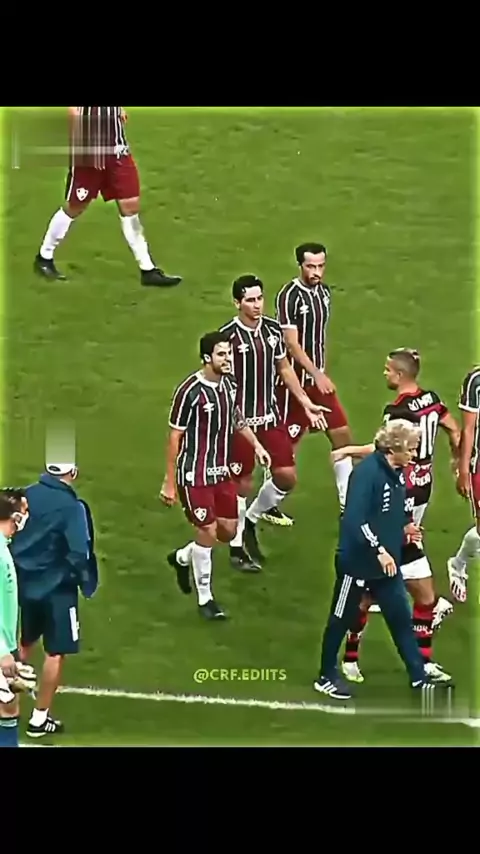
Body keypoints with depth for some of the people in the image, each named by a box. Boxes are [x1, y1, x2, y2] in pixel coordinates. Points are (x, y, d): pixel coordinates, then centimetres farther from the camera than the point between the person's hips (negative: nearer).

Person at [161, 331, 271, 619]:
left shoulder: (230, 383, 1)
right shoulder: (190, 391, -20)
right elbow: (175, 436, -14)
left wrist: (256, 444, 7)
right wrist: (169, 482, -12)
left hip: (222, 472, 7)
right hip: (195, 475, -7)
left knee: (228, 530, 11)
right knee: (207, 532, -3)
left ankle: (182, 557, 37)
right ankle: (205, 598, 13)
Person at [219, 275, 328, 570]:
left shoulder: (273, 329, 0)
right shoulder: (229, 336, -17)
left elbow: (284, 368, 13)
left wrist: (306, 403, 11)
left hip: (270, 415, 5)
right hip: (241, 420, -5)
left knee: (287, 477, 4)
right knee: (242, 484, 3)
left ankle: (251, 519, 29)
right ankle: (237, 546, 20)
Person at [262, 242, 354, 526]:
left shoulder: (325, 292, 6)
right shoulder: (289, 296, -17)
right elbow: (292, 344, -20)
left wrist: (323, 372, 19)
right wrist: (316, 374, -25)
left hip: (320, 378, 8)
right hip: (295, 380, -8)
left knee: (342, 436, 7)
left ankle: (347, 505, 16)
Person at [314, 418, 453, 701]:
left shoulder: (397, 472, 3)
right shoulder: (367, 472, -23)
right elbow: (354, 519, -27)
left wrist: (404, 527, 3)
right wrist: (378, 550, -27)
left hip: (387, 562, 8)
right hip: (358, 561, -8)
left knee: (401, 617, 11)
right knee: (342, 619, 8)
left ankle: (419, 676, 19)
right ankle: (326, 677, 23)